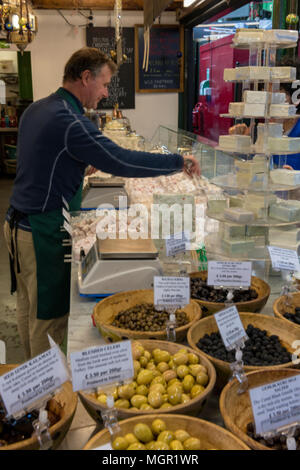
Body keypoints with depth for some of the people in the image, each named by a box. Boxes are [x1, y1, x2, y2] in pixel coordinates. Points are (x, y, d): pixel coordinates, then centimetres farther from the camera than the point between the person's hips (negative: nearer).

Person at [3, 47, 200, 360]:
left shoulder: (35, 109, 10)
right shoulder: (68, 120, -22)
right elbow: (121, 162, -27)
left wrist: (85, 164, 17)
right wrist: (179, 162, -17)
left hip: (18, 225, 10)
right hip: (42, 234, -10)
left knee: (28, 308, 21)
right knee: (49, 316, 4)